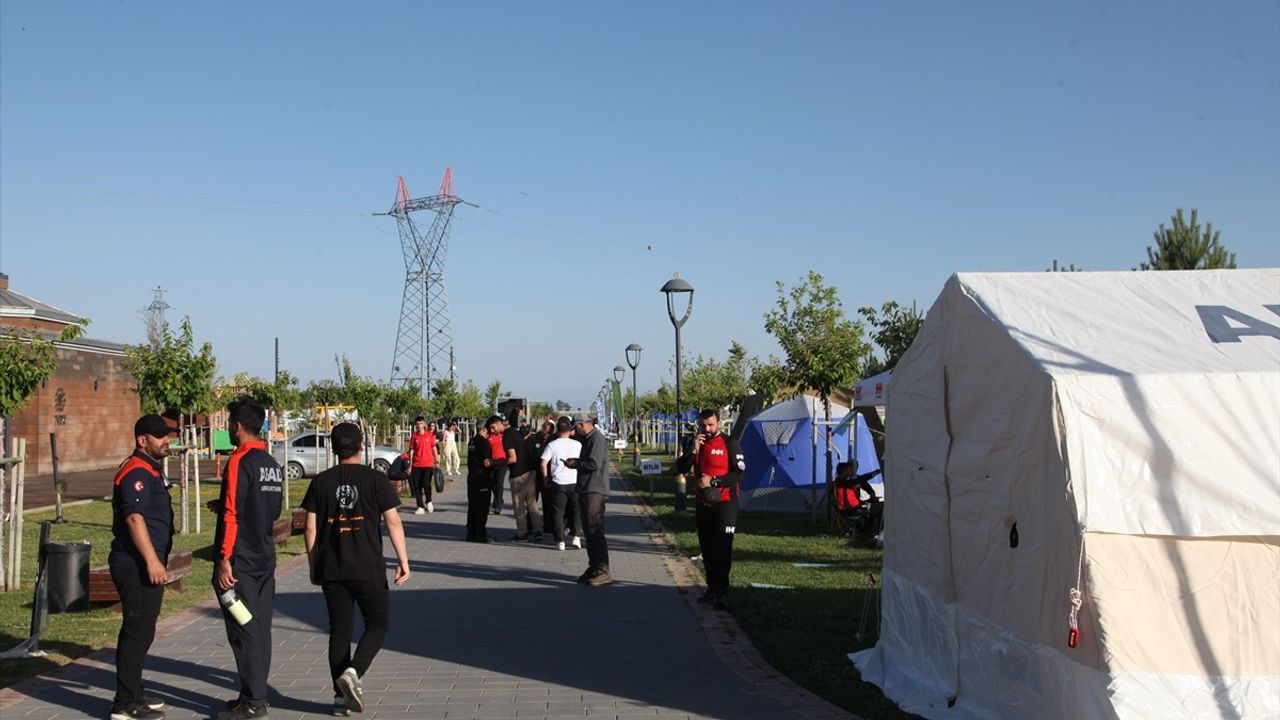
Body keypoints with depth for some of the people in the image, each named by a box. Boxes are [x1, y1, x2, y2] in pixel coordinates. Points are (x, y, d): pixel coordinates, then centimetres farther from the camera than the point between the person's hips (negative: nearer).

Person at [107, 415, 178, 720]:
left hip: (145, 565, 11)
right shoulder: (135, 472, -15)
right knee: (138, 631, -7)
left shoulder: (151, 470, 18)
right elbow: (135, 518, -23)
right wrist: (152, 560, -26)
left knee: (139, 630, 17)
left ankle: (133, 694, 27)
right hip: (136, 566, -11)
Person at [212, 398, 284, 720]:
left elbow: (232, 514, -20)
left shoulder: (239, 462, -15)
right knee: (259, 628, 12)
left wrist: (224, 559, -18)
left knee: (244, 630, -3)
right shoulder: (271, 464, 11)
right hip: (265, 559, 8)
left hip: (240, 561, -8)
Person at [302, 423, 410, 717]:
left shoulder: (321, 482, 3)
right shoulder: (375, 479, -5)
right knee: (378, 624, 10)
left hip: (331, 570, 3)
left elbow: (311, 528, 4)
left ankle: (341, 696, 12)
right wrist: (403, 560, -3)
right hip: (368, 569, -3)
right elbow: (393, 521, -8)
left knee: (339, 630, 11)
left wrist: (314, 566, 14)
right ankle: (352, 672, -11)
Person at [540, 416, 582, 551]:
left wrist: (546, 478, 3)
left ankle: (560, 541, 2)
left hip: (558, 483, -1)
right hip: (575, 482, 1)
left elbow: (543, 463, -8)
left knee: (558, 512, 5)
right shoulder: (577, 444, 1)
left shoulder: (552, 445, -3)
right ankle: (576, 536, 5)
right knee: (576, 510, 15)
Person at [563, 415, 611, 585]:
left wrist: (574, 464, -8)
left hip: (595, 492, -10)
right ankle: (593, 568, 20)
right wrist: (575, 462, 6)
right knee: (589, 532, 13)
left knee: (595, 532, -11)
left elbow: (594, 464, -20)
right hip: (586, 491, 10)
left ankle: (602, 572, -10)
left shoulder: (597, 438, -12)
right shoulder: (587, 439, 19)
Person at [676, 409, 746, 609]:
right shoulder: (696, 443, 11)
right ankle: (712, 588, 19)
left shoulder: (729, 443, -6)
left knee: (722, 548, -9)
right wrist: (693, 449, -12)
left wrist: (713, 481, -19)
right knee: (707, 548, 11)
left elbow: (739, 473, -13)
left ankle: (720, 591, -7)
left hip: (724, 504, -6)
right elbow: (681, 469, 2)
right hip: (702, 503, 6)